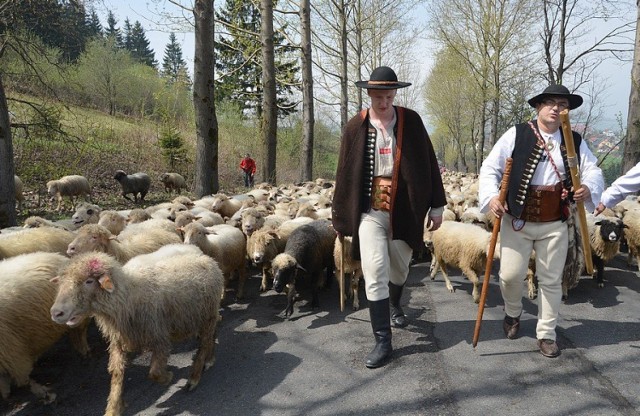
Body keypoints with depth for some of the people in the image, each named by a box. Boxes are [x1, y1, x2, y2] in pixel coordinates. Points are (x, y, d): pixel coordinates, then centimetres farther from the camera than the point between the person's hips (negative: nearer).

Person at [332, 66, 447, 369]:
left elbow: (428, 164, 3)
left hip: (404, 209, 1)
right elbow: (345, 174, 3)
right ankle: (383, 341, 3)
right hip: (370, 210, -1)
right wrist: (340, 216, 5)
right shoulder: (355, 127, -1)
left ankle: (394, 306, 51)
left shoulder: (411, 121, 0)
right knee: (375, 275, -8)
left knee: (399, 267, 19)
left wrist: (436, 206, 2)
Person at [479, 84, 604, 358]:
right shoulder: (516, 134, -4)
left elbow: (593, 170, 6)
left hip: (555, 224, 3)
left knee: (551, 280, 10)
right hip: (517, 221, -2)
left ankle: (546, 335, 26)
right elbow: (490, 168, -4)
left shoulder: (574, 141, 6)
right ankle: (512, 314, 34)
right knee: (510, 275, 1)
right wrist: (491, 197, -19)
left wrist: (589, 188, -17)